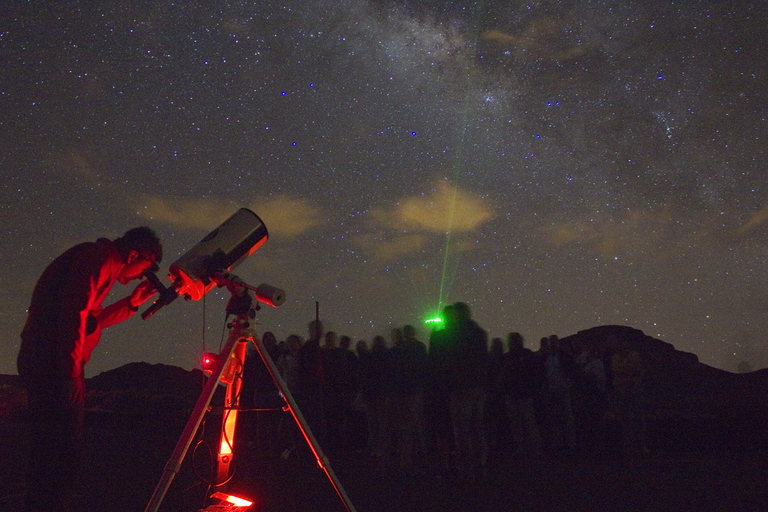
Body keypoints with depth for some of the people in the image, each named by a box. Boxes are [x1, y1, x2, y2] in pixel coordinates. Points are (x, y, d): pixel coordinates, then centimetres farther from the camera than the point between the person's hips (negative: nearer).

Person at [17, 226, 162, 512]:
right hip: (54, 365, -10)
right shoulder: (99, 257, -8)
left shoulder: (97, 259, 23)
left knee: (47, 444, 13)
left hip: (42, 361, 10)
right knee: (64, 444, -11)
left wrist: (132, 302, 24)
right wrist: (72, 372, -21)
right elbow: (74, 313, -19)